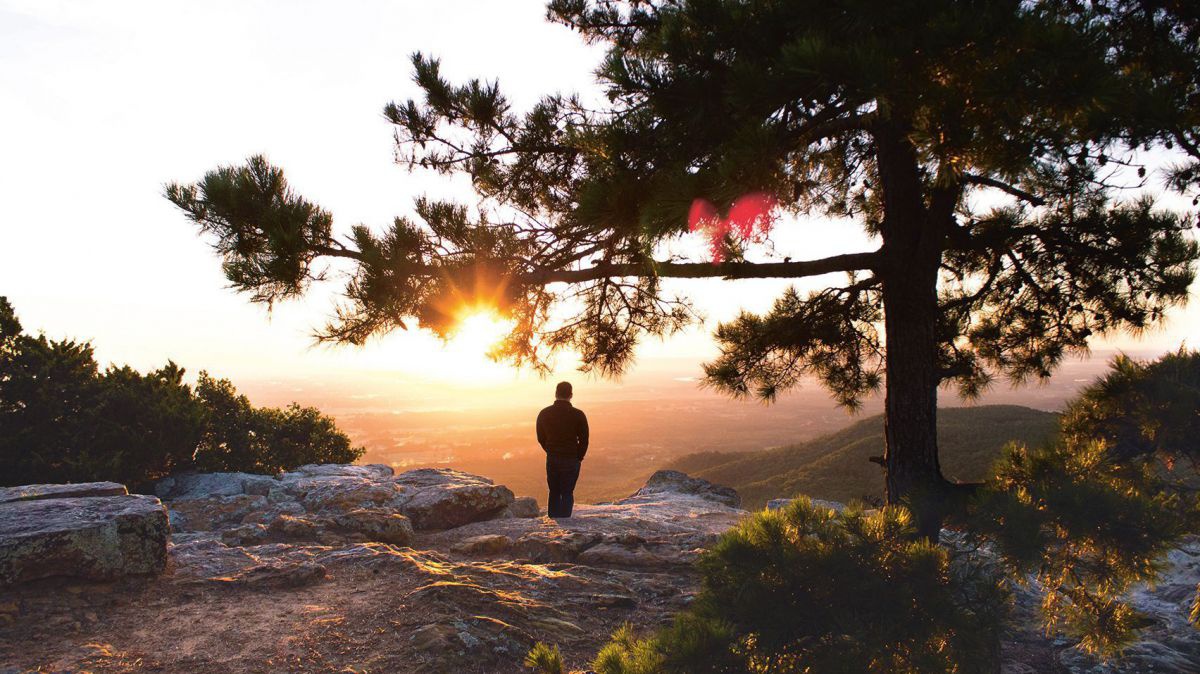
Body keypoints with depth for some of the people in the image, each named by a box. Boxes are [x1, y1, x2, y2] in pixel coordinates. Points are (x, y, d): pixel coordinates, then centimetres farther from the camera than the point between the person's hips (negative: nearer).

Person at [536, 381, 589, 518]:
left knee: (554, 493, 17)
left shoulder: (544, 414, -2)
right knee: (567, 494, 6)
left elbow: (541, 438, 6)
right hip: (571, 460, -3)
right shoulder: (578, 415, -11)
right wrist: (579, 458, 9)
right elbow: (584, 440, -7)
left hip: (551, 459, 3)